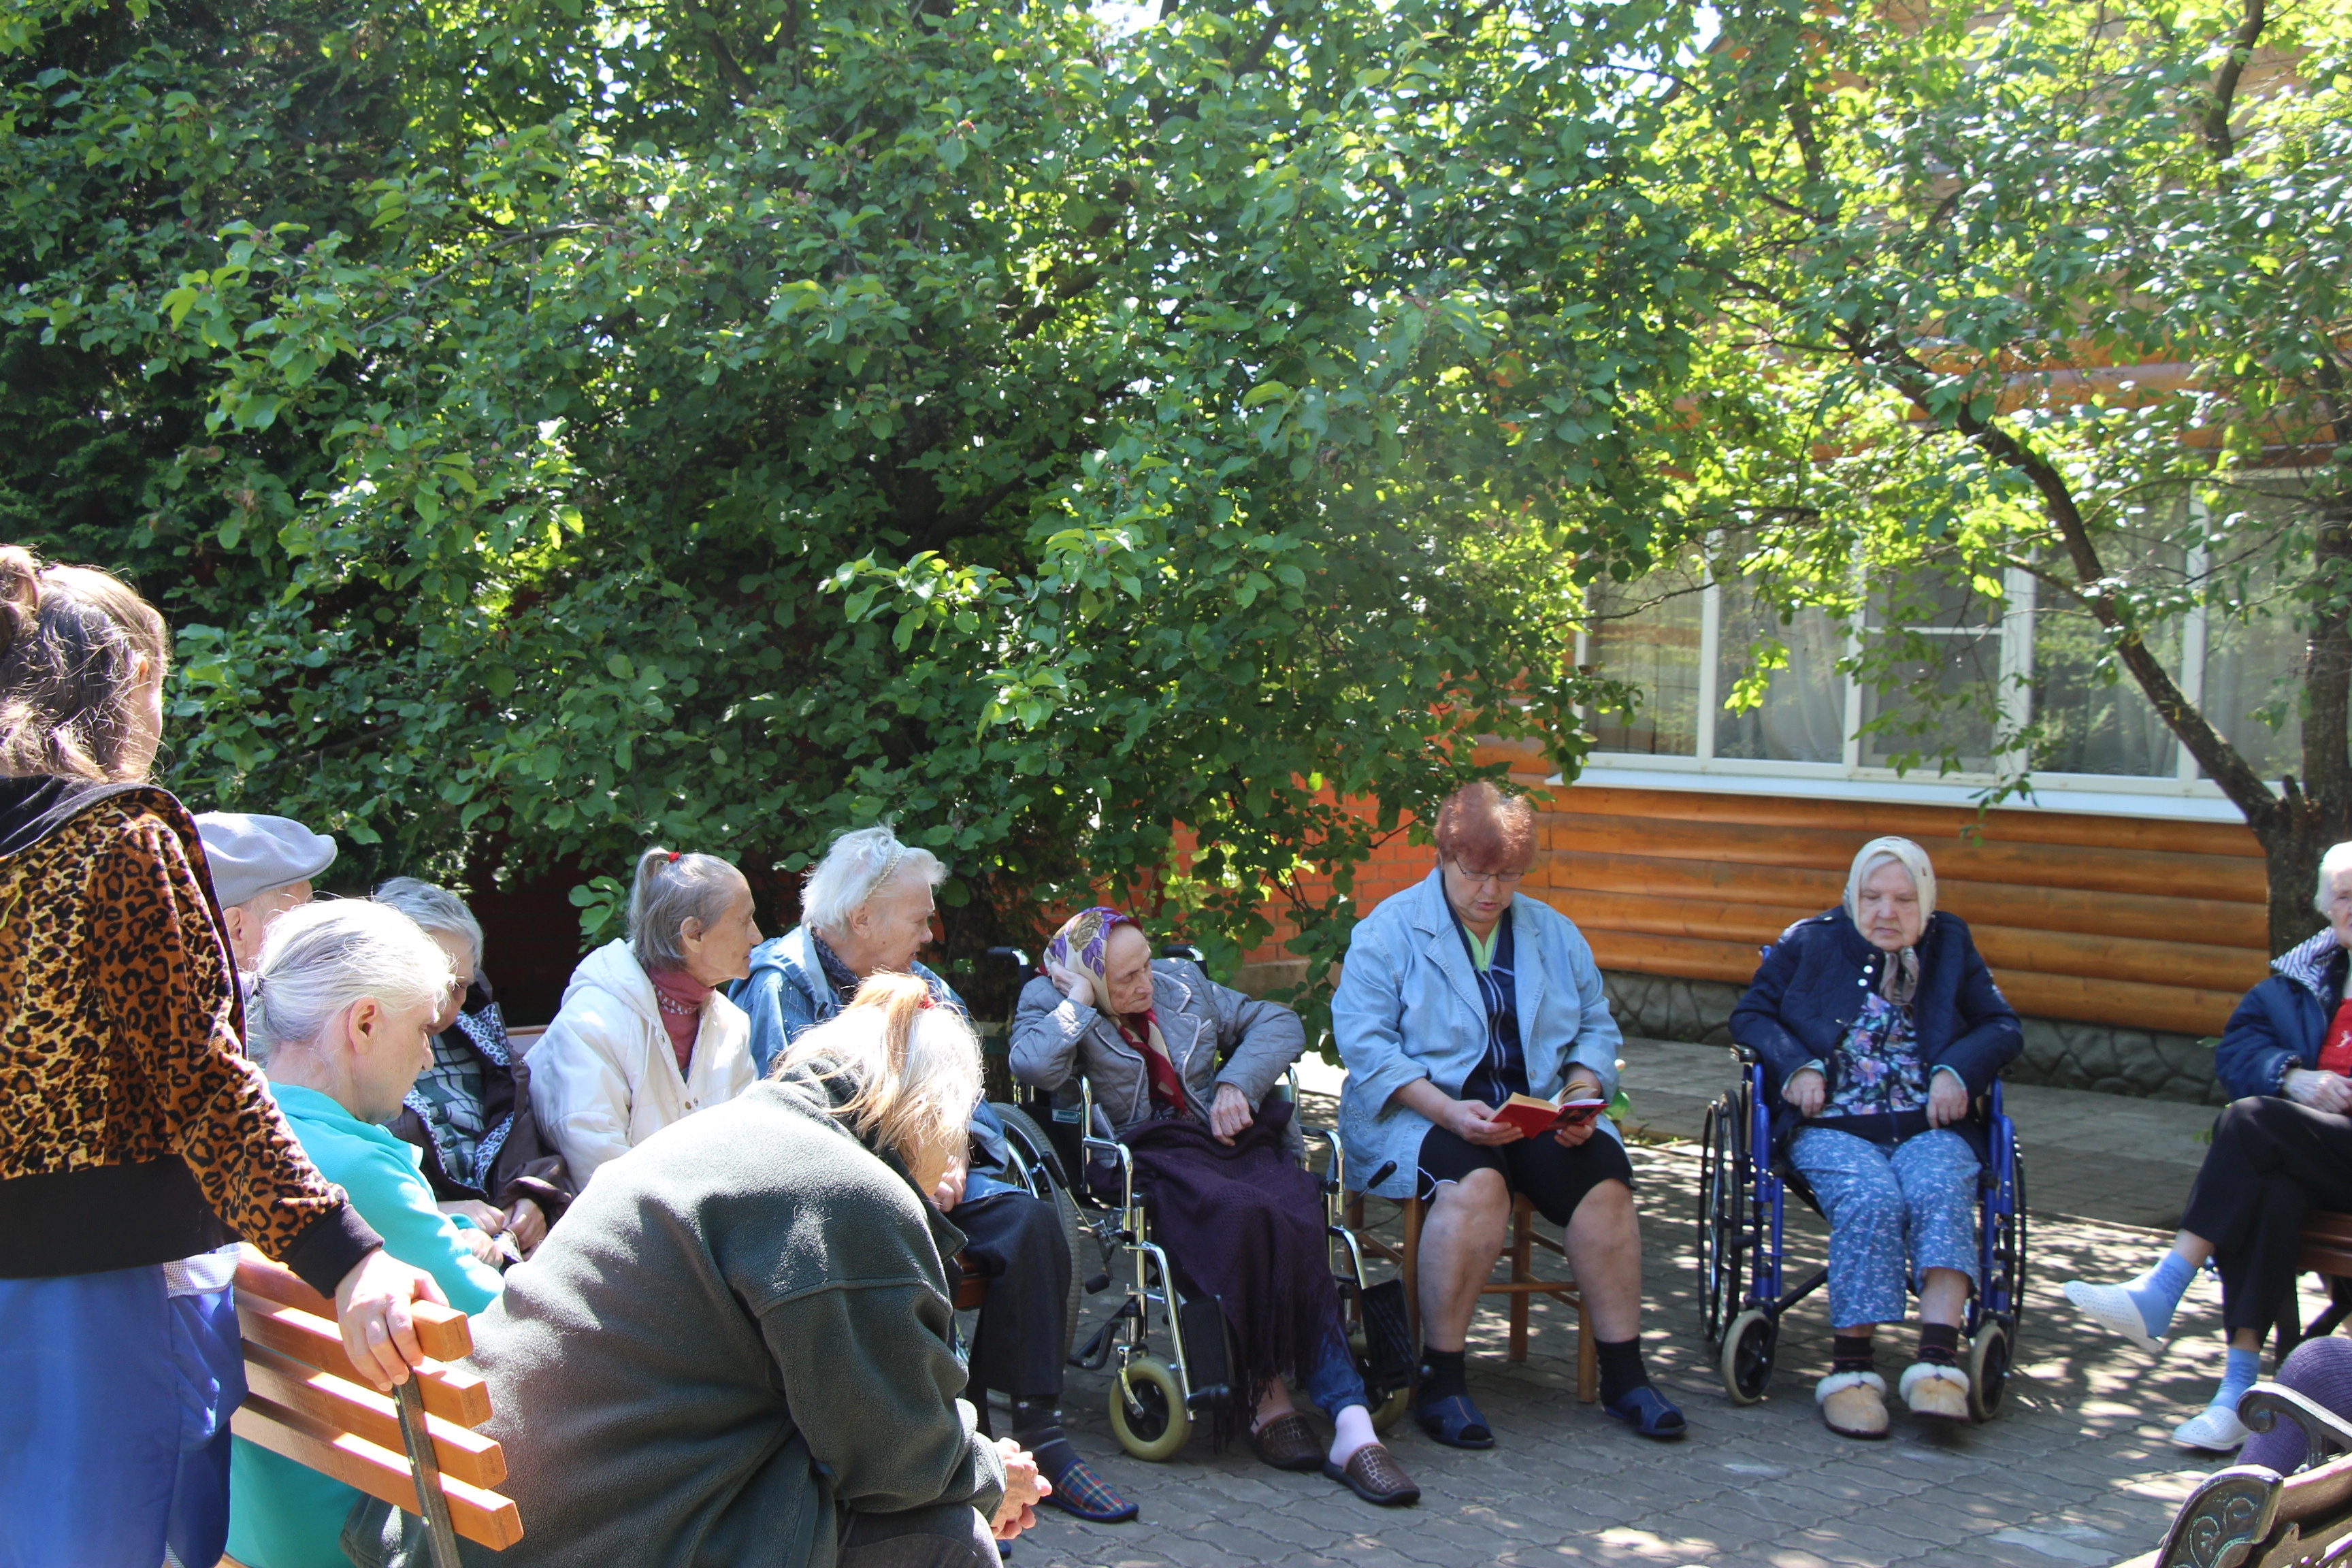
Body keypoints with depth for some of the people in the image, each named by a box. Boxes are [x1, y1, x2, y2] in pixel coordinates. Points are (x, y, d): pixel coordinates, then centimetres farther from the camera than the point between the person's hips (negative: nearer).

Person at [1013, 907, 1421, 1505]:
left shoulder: (1182, 983, 18)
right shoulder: (1049, 1001, 6)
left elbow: (1279, 1024, 20)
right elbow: (1033, 1067, -16)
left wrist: (1237, 1083, 4)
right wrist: (1079, 1001, -8)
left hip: (1230, 1139, 4)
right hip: (1151, 1158, -4)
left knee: (1297, 1219, -29)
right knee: (1243, 1215, -36)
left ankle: (1352, 1423, -36)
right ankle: (1267, 1397, -25)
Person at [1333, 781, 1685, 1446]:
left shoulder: (1554, 934, 17)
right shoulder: (1389, 930, 1)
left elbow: (1597, 1029, 17)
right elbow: (1364, 1043, -9)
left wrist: (1582, 1095, -6)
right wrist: (1449, 1111, -22)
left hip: (1537, 1111, 4)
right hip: (1419, 1111, -4)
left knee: (1605, 1177, -25)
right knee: (1476, 1184, -36)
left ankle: (1624, 1374, -14)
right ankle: (1440, 1381, -26)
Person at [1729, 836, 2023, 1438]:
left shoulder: (1950, 945, 17)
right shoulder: (1808, 942, 13)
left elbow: (2003, 1027, 15)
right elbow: (1750, 1014, 13)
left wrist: (1958, 1070, -6)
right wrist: (1794, 1066, -6)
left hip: (1928, 1125, 2)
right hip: (1833, 1126, -1)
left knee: (1941, 1191, -32)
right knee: (1871, 1198, -33)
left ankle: (1938, 1361, -39)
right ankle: (1850, 1366, -30)